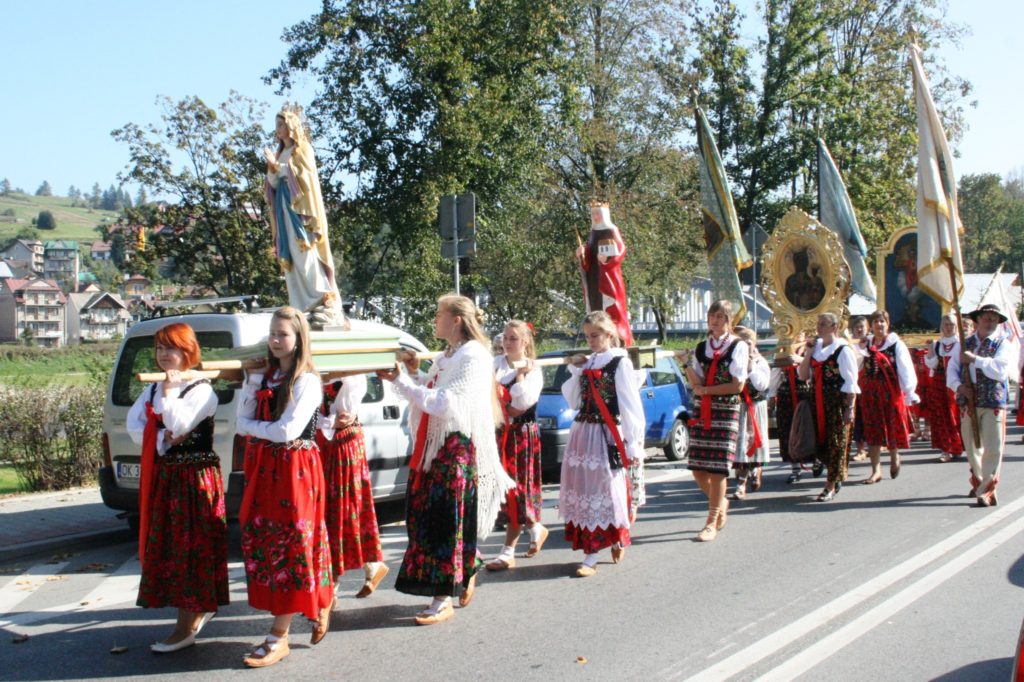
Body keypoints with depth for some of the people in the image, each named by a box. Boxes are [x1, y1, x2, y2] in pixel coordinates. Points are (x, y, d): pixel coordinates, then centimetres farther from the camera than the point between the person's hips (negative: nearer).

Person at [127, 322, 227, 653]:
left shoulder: (201, 390, -10)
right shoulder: (153, 388, 13)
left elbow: (178, 424, -22)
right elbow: (134, 426, 3)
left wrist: (169, 391, -19)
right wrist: (163, 438, -12)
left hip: (194, 477, -8)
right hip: (161, 476, 8)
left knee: (189, 548, -4)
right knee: (162, 547, 12)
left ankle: (186, 628, 2)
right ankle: (200, 609, 27)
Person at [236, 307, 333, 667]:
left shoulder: (307, 381, -9)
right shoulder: (262, 377, 12)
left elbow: (288, 430, -18)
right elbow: (241, 424, 7)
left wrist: (255, 427, -3)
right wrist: (270, 429, -10)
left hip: (295, 468, -7)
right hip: (262, 468, 7)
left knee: (290, 545, -4)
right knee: (262, 541, 8)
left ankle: (279, 637, 1)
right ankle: (318, 604, 24)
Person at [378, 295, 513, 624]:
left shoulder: (473, 357, -12)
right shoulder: (447, 357, 18)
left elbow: (445, 403, -21)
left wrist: (403, 381, -17)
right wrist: (414, 374, 3)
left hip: (459, 447, -9)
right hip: (435, 445, 9)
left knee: (446, 521, -5)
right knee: (426, 515, 11)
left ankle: (444, 600, 3)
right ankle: (467, 573, 31)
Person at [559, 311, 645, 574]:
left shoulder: (620, 362, -6)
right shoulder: (587, 363, 14)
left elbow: (630, 405, -8)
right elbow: (573, 401, 16)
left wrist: (633, 441, -12)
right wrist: (575, 370, 6)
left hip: (607, 434, -7)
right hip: (582, 432, 7)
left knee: (602, 486, -7)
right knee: (582, 483, 6)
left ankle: (592, 556, -5)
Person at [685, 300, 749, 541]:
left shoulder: (738, 346, -2)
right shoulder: (701, 348, 13)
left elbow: (737, 385, -9)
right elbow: (697, 384, 10)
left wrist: (706, 390, -9)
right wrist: (689, 369, -9)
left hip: (726, 411, -5)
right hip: (702, 412, 5)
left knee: (717, 467, -6)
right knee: (697, 468, 2)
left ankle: (712, 523, 4)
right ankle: (720, 502, 31)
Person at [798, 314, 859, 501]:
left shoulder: (843, 350, -8)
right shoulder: (816, 348, 12)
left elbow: (851, 383, -10)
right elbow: (804, 375, 9)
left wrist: (850, 408, -15)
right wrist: (808, 352, -1)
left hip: (838, 403, -6)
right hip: (818, 403, 6)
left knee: (836, 442, -2)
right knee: (821, 441, 8)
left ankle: (831, 487, 2)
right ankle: (838, 476, 27)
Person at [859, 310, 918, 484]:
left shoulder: (896, 344, -2)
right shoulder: (865, 345, 10)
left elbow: (906, 370, -6)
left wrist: (910, 393, -10)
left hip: (891, 392, -3)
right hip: (870, 393, 3)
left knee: (893, 426, 6)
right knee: (873, 430, 1)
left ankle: (894, 457, 35)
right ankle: (876, 470, 4)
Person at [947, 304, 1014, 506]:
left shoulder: (1003, 345, 0)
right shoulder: (964, 344, 11)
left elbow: (1000, 370, -16)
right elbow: (952, 369, 5)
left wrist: (974, 359, -17)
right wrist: (960, 386, -13)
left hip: (993, 403, -4)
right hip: (968, 402, 4)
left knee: (993, 448, -8)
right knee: (971, 446, 14)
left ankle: (987, 491, -4)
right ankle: (978, 481, 33)